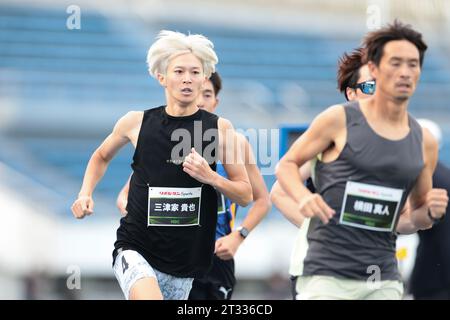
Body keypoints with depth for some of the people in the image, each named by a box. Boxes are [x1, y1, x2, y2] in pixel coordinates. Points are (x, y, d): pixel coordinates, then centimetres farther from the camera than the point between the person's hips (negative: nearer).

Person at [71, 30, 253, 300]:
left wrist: (211, 177, -15)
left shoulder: (220, 128, -1)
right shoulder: (136, 123, -1)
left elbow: (246, 195, 3)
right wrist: (85, 194, 5)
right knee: (148, 297, -32)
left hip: (183, 262, 2)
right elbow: (101, 156, 21)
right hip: (135, 248, -2)